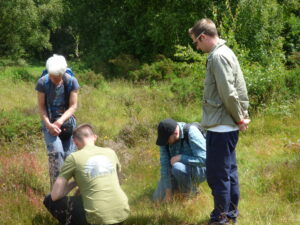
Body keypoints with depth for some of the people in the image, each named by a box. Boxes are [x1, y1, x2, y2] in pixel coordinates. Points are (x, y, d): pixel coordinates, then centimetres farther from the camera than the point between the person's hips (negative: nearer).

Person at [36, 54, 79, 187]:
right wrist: (48, 124, -20)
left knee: (68, 155, -1)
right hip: (49, 123, -2)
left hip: (67, 121, 2)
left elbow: (73, 106, -8)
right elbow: (41, 106, -7)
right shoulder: (42, 82, -12)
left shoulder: (72, 81, -10)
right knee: (56, 152, -22)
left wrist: (60, 121, -20)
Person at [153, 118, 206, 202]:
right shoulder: (166, 136, -15)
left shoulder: (191, 133, -31)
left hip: (198, 169, -6)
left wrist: (180, 158, -32)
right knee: (158, 198, 2)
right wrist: (168, 191, -16)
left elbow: (205, 160, -35)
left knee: (177, 168, -37)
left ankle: (190, 191, -9)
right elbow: (165, 163, -15)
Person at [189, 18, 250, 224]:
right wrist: (243, 116, 12)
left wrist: (239, 119, -10)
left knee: (217, 176, -2)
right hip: (228, 126, 10)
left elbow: (228, 94, -22)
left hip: (221, 127, -10)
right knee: (229, 172, 17)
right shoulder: (226, 53, 14)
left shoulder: (218, 56, -17)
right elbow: (241, 89, 16)